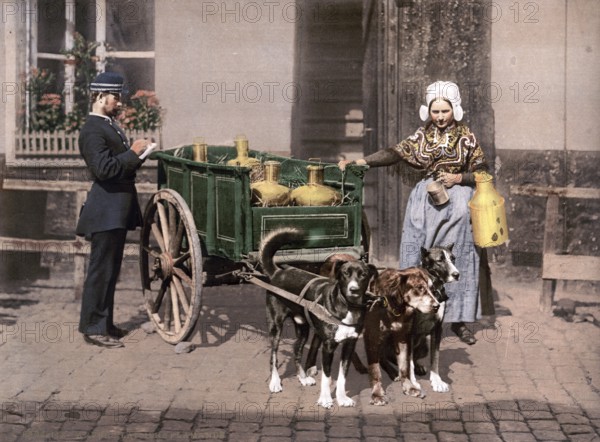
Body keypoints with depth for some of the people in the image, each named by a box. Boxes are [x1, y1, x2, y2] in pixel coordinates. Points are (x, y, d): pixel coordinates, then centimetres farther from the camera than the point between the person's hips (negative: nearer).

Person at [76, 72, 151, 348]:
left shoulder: (110, 125, 16)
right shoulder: (92, 130, -15)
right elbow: (104, 168, -25)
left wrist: (136, 155, 5)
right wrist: (133, 153, -17)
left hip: (117, 211, 10)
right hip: (106, 211, -10)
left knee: (110, 270, 15)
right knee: (101, 270, -5)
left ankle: (104, 323, 23)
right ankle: (93, 328, 0)